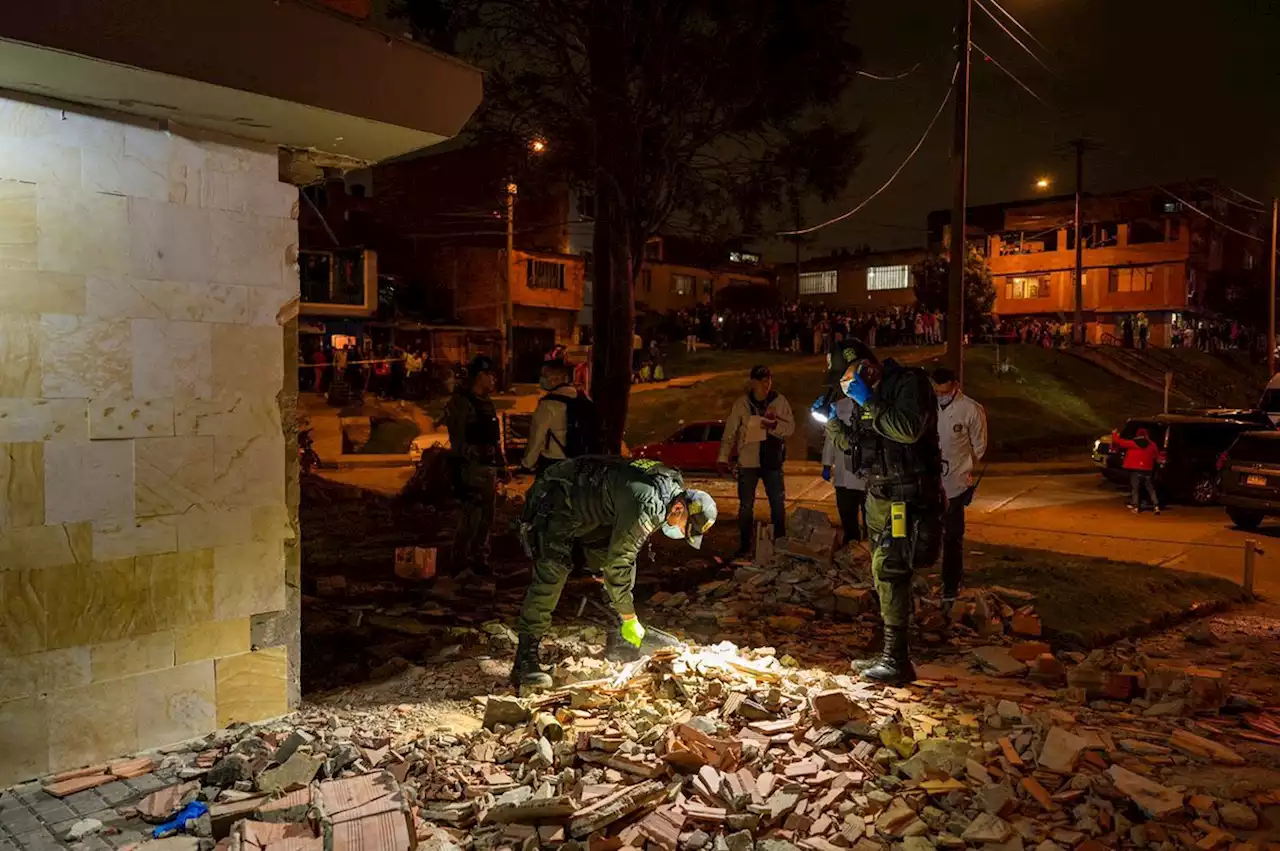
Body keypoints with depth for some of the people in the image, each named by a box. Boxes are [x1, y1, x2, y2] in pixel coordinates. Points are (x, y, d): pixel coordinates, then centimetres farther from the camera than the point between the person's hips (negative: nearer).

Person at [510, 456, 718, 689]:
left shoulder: (674, 483, -4)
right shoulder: (647, 506, -34)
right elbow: (617, 564, -29)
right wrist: (630, 619, -19)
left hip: (593, 508, 10)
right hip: (557, 501, -10)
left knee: (626, 562, 5)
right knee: (552, 572, -22)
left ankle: (616, 643, 16)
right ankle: (525, 661, -20)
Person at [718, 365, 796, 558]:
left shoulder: (779, 401, -1)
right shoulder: (741, 403, -4)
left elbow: (790, 427, -1)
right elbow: (729, 433, -2)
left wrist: (774, 425, -20)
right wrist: (723, 458, -7)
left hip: (773, 461, 1)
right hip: (748, 462, -1)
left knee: (778, 503, 8)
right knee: (746, 506, 7)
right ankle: (744, 545, 19)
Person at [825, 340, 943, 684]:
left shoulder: (910, 383, -12)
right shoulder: (871, 396, 13)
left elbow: (909, 430, -29)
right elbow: (857, 445, 20)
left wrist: (868, 403, -22)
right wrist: (832, 422, 6)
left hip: (907, 496, -9)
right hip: (879, 496, 9)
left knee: (888, 569, -13)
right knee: (885, 572, 11)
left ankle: (897, 661, -8)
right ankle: (893, 652, 19)